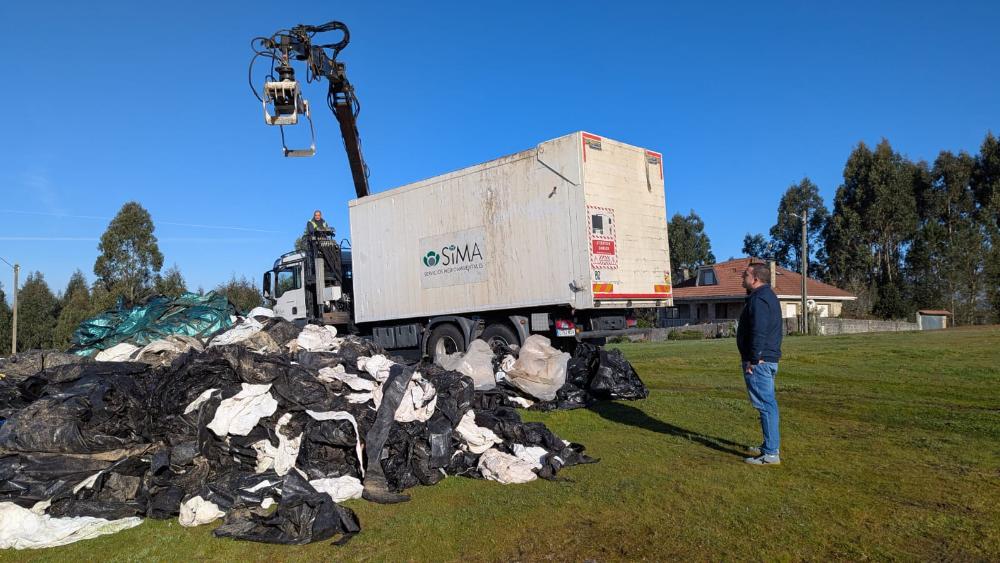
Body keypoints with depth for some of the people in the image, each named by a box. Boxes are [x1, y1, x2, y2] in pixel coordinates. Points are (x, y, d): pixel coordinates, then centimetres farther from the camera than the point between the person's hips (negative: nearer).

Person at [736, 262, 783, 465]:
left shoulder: (759, 299, -17)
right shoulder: (769, 296, 18)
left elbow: (758, 332, -25)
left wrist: (753, 359, -21)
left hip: (759, 361, -11)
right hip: (769, 359, 11)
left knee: (765, 404, -7)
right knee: (768, 403, 16)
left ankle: (771, 454, -3)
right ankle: (770, 446, 27)